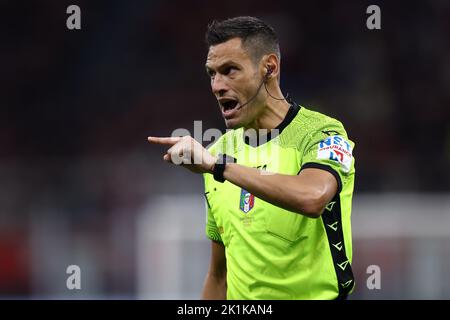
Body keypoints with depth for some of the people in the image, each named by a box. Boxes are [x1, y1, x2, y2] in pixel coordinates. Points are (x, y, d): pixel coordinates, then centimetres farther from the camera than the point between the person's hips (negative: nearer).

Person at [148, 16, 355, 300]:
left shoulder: (322, 133, -9)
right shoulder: (219, 152, 10)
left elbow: (312, 197, -30)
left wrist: (216, 165, -29)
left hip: (314, 294, -5)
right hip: (240, 299, 5)